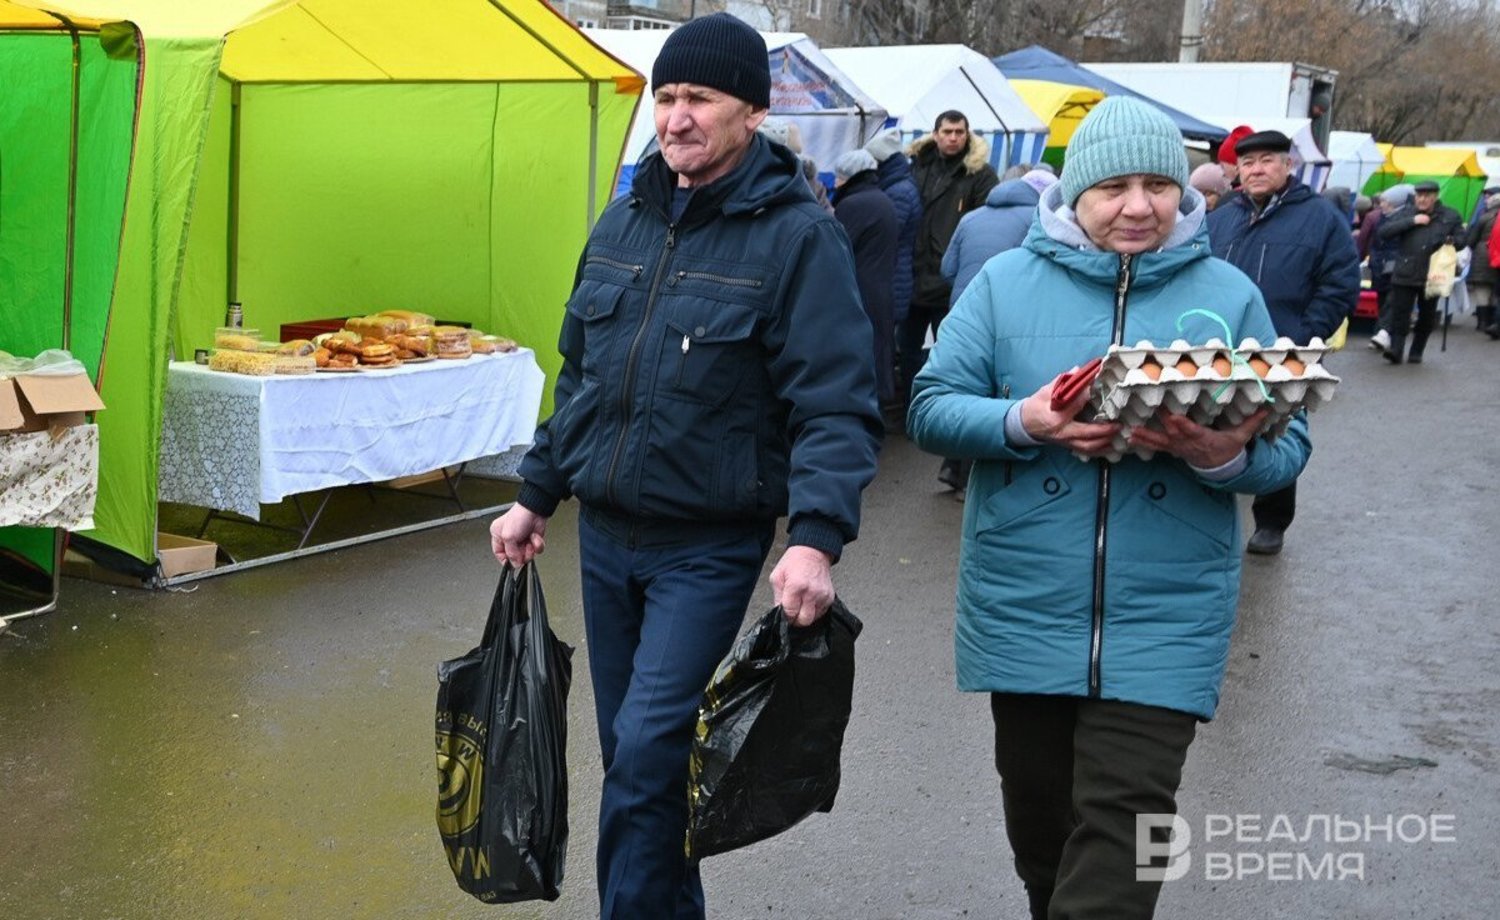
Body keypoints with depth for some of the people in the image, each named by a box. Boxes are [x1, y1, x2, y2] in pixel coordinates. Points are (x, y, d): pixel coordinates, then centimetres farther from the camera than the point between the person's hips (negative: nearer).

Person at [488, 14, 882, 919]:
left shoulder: (796, 234, -12)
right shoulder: (624, 220, 8)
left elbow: (836, 406, -17)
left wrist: (817, 537, -29)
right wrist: (537, 496, 17)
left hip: (709, 546, -6)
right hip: (604, 536, 6)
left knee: (646, 755, -12)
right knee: (631, 752, 14)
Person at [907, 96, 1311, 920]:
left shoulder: (1228, 295, 2)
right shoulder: (1007, 281, 1)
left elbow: (1286, 444, 2)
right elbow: (932, 408, -2)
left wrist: (1226, 457, -21)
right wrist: (1022, 424, -21)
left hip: (1162, 621, -1)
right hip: (1024, 610, 1)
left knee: (1122, 820, -6)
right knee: (1038, 812, 16)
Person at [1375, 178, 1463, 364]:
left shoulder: (1450, 216, 5)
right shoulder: (1405, 213, 3)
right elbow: (1382, 232, -9)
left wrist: (1451, 241, -11)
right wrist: (1412, 221, -15)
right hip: (1404, 275, -1)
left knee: (1426, 318, 10)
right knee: (1399, 315, -8)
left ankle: (1416, 352, 22)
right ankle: (1396, 349, -9)